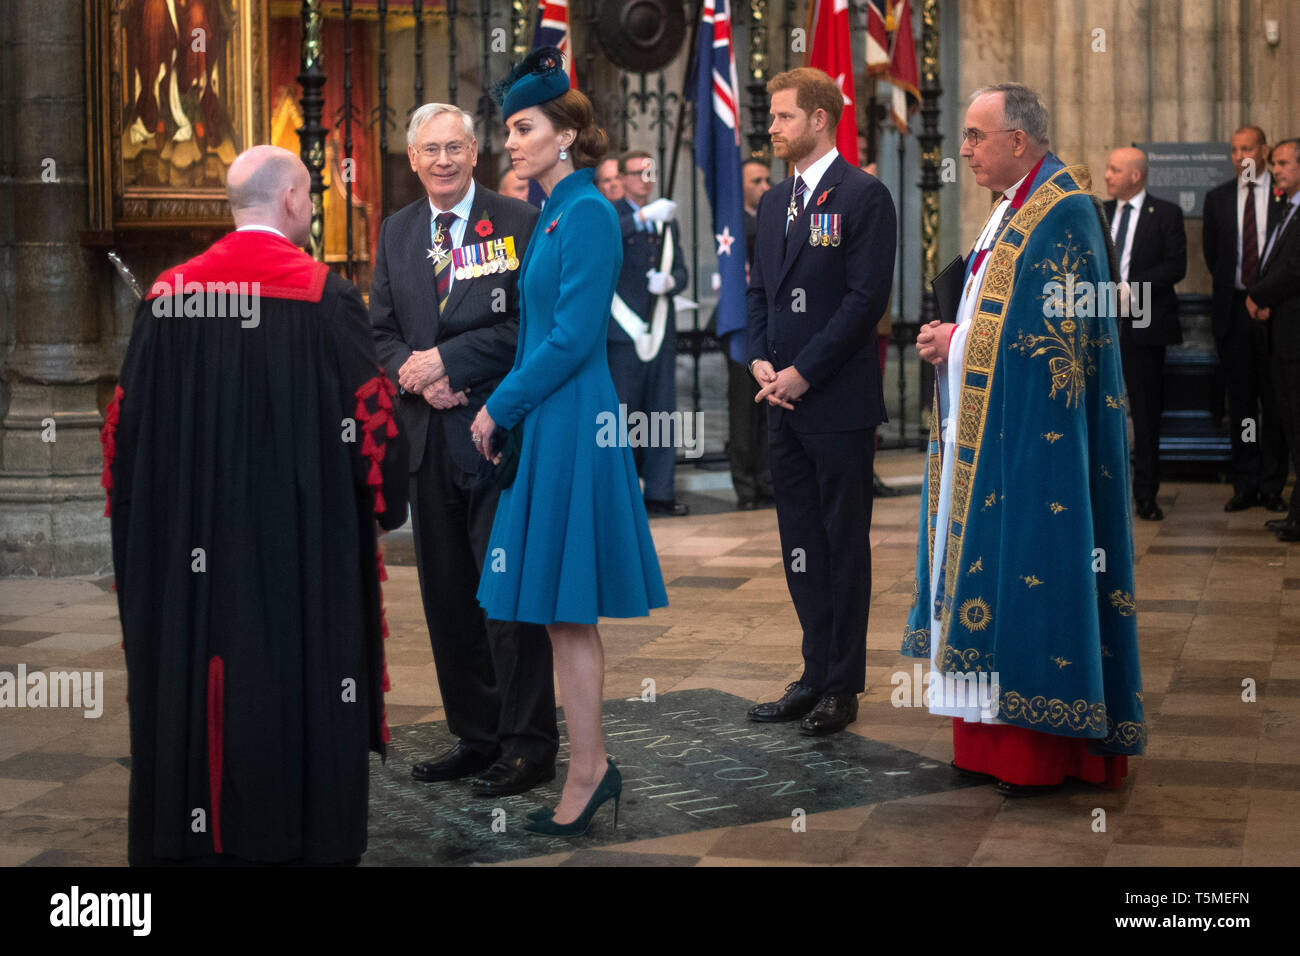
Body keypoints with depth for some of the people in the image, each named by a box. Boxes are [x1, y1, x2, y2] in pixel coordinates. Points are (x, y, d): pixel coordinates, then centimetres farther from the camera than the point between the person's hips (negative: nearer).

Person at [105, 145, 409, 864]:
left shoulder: (168, 295, 1)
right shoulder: (322, 294, -9)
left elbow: (127, 419, 5)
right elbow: (367, 414, -9)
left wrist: (135, 512, 16)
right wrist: (383, 498, 6)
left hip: (186, 543, 4)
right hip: (301, 538, -4)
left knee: (191, 678, 11)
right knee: (295, 673, 5)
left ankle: (188, 828, 19)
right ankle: (304, 830, 12)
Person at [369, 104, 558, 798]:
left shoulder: (518, 224, -3)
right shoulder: (396, 232, 15)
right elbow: (382, 330, 14)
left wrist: (447, 359, -15)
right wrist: (414, 371, -7)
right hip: (429, 436, 6)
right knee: (447, 596, 11)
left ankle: (527, 746, 8)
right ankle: (474, 735, 23)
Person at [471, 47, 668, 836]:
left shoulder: (588, 213, -14)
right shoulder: (558, 212, 15)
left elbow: (573, 336, -19)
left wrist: (499, 408, -12)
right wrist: (506, 410, 11)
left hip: (572, 425, -10)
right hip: (550, 423, 10)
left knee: (567, 610, -4)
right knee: (565, 614, 12)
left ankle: (587, 773, 5)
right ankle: (594, 762, 20)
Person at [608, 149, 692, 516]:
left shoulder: (666, 221, 19)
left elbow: (680, 270, 17)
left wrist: (669, 281, -6)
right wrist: (644, 216, -35)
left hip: (661, 330, 6)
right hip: (623, 332, -6)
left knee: (663, 414, 7)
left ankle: (659, 492, 14)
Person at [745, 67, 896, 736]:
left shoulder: (864, 196, -8)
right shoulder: (774, 203, 15)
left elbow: (867, 297, -15)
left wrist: (804, 373, -15)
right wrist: (759, 360, 1)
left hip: (839, 402, -7)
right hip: (784, 403, 7)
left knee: (843, 546, 1)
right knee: (800, 546, 12)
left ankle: (842, 687, 9)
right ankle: (816, 675, 21)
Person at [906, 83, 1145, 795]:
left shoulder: (1064, 212, -14)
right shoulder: (1011, 209, 16)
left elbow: (1052, 336, -18)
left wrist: (958, 343, -10)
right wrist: (949, 338, 3)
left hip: (1033, 437, -10)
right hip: (983, 429, 10)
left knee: (1030, 569, -5)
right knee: (986, 567, 10)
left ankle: (1041, 749, 3)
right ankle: (997, 739, 18)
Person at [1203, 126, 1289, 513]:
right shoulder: (1218, 198, 9)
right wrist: (1228, 286, 12)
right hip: (1233, 308, 3)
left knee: (1274, 399, 2)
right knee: (1240, 400, 6)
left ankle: (1272, 485, 9)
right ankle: (1245, 484, 12)